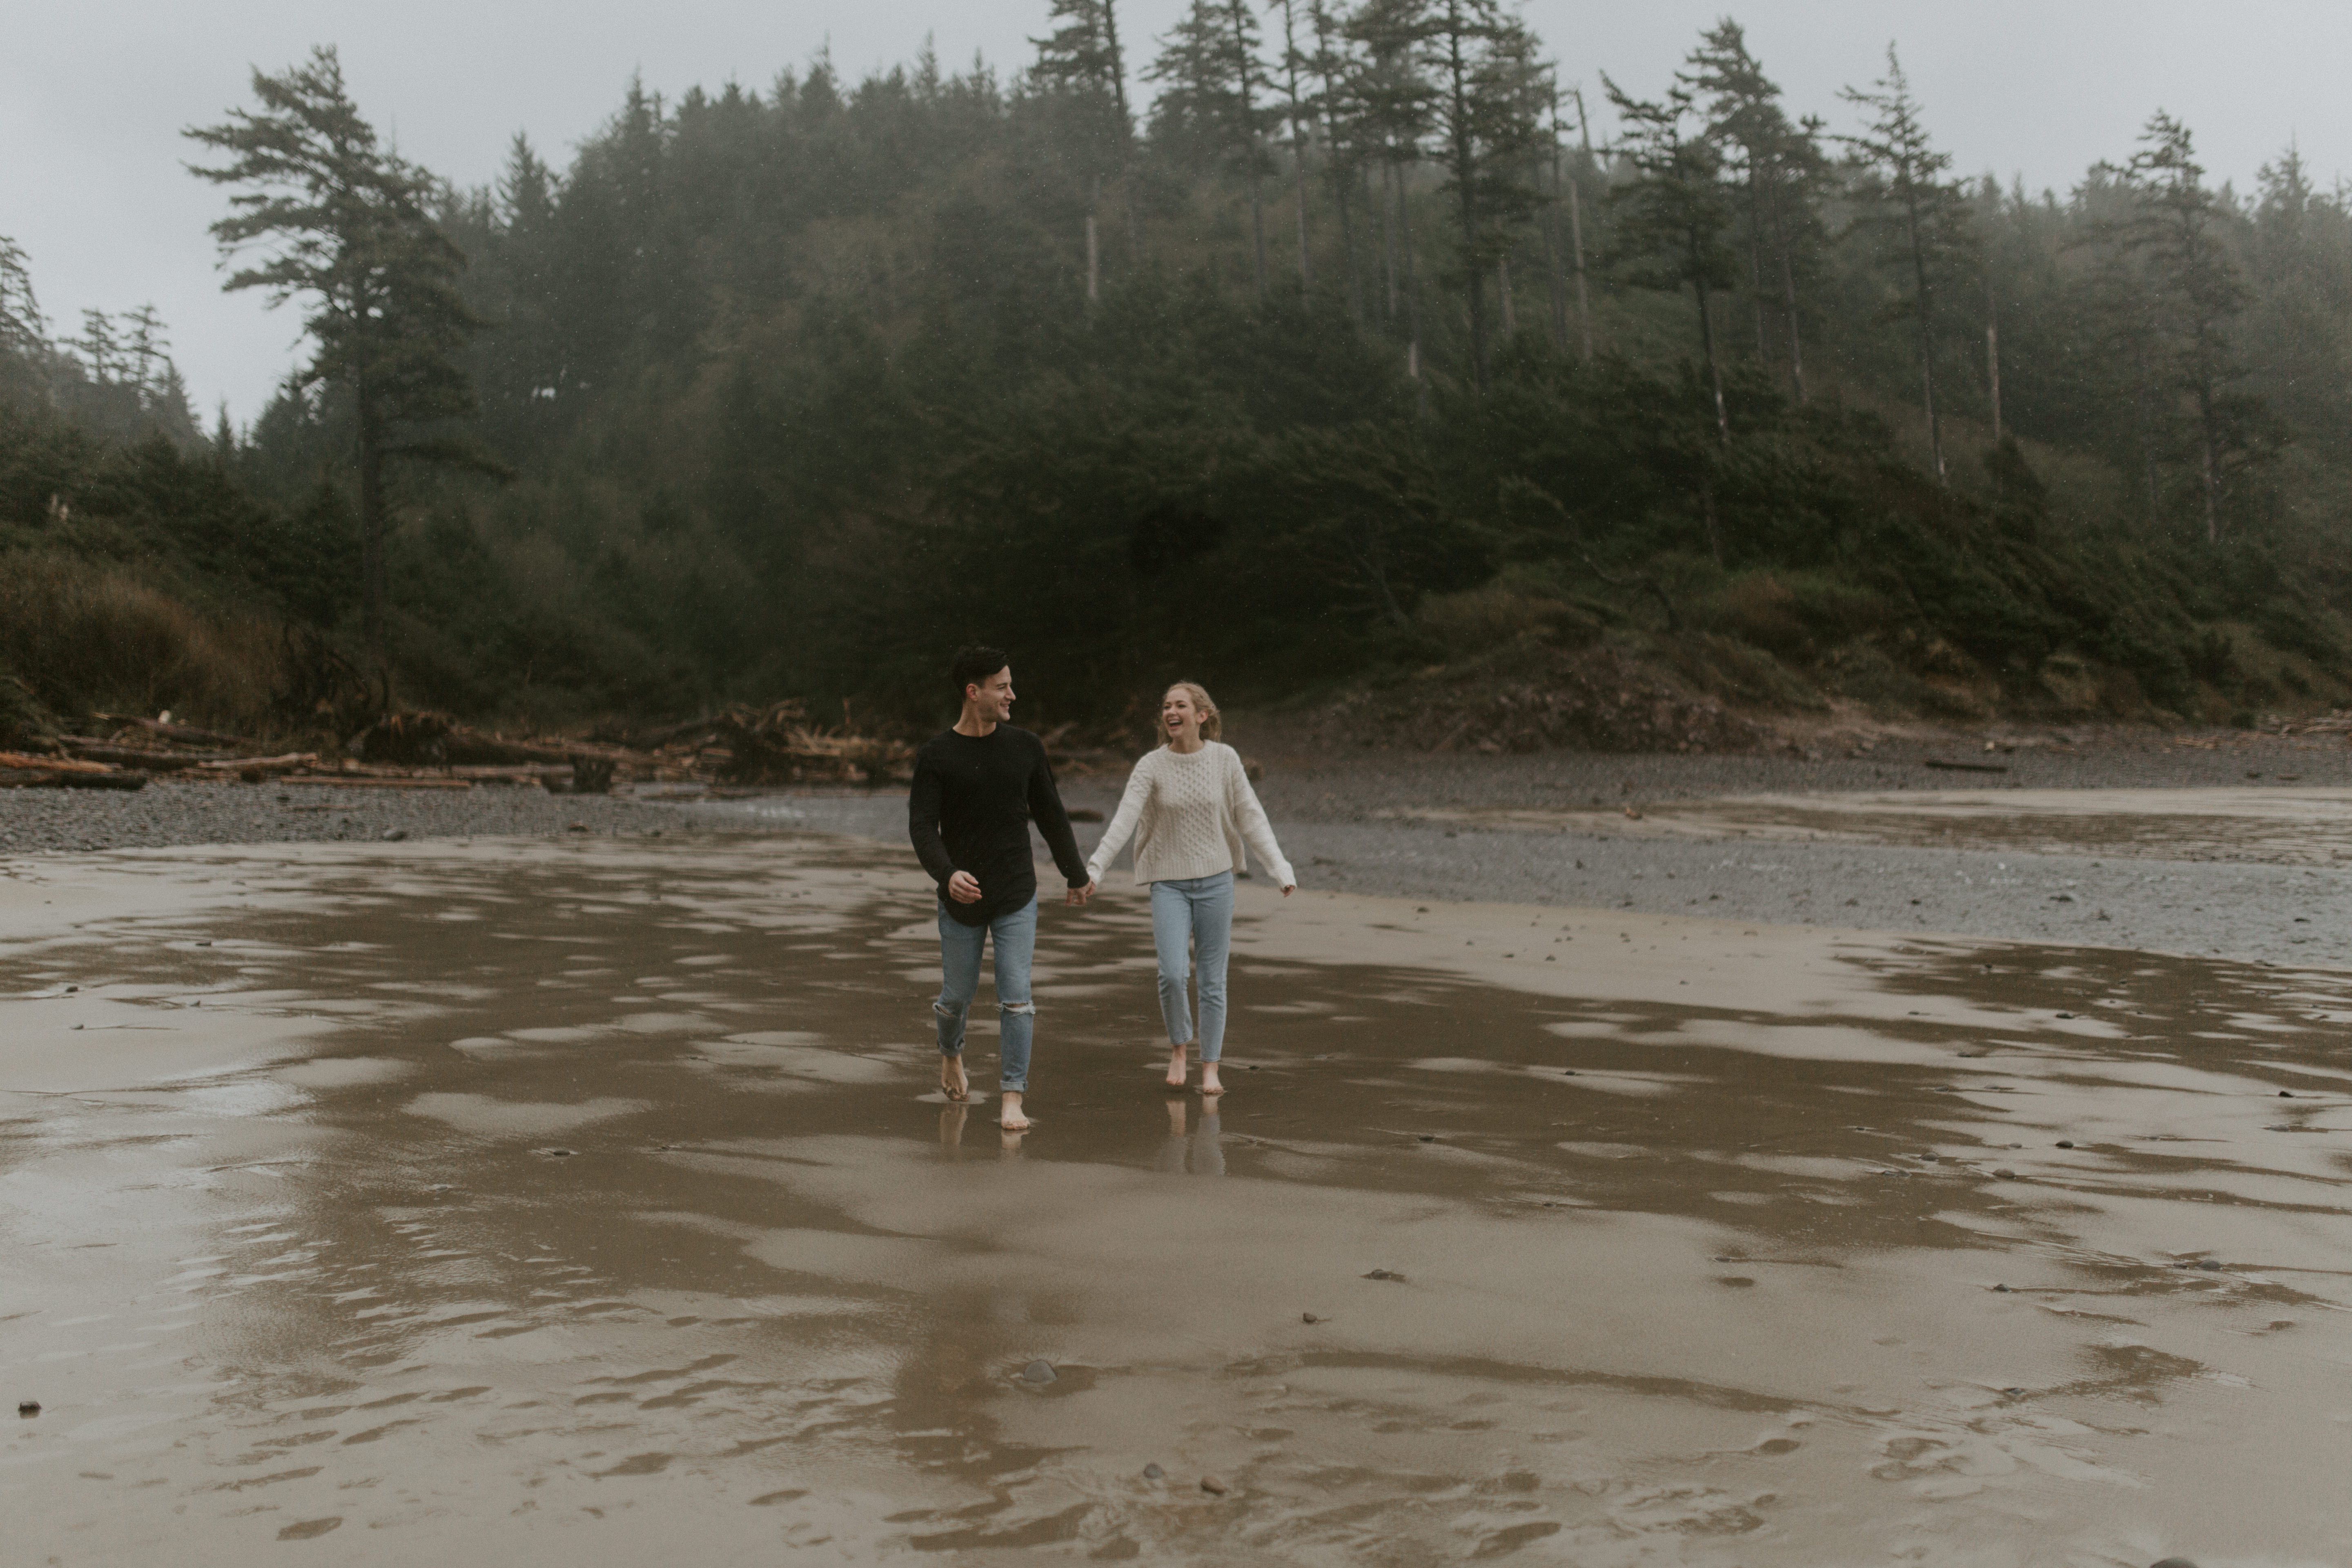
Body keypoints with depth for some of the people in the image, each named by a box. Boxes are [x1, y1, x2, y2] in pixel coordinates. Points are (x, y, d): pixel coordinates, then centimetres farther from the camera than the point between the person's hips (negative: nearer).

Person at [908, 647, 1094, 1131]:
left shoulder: (1025, 747, 2)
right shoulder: (936, 756, -7)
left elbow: (1051, 815, 11)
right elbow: (922, 826, -13)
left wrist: (1076, 874, 17)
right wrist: (946, 873, -31)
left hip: (1017, 896, 1)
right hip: (961, 896, -1)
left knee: (1016, 997, -7)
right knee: (958, 994, 11)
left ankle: (1012, 1099, -3)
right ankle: (951, 1055, 44)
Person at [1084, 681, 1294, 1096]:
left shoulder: (1225, 759, -1)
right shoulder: (1152, 766, -3)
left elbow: (1251, 817, 1)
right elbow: (1124, 820, -12)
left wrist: (1280, 868, -6)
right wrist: (1094, 867, -24)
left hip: (1215, 880, 1)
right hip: (1169, 882, -1)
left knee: (1212, 981, 4)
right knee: (1171, 974, -15)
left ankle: (1210, 1067, 17)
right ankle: (1178, 1046, 12)